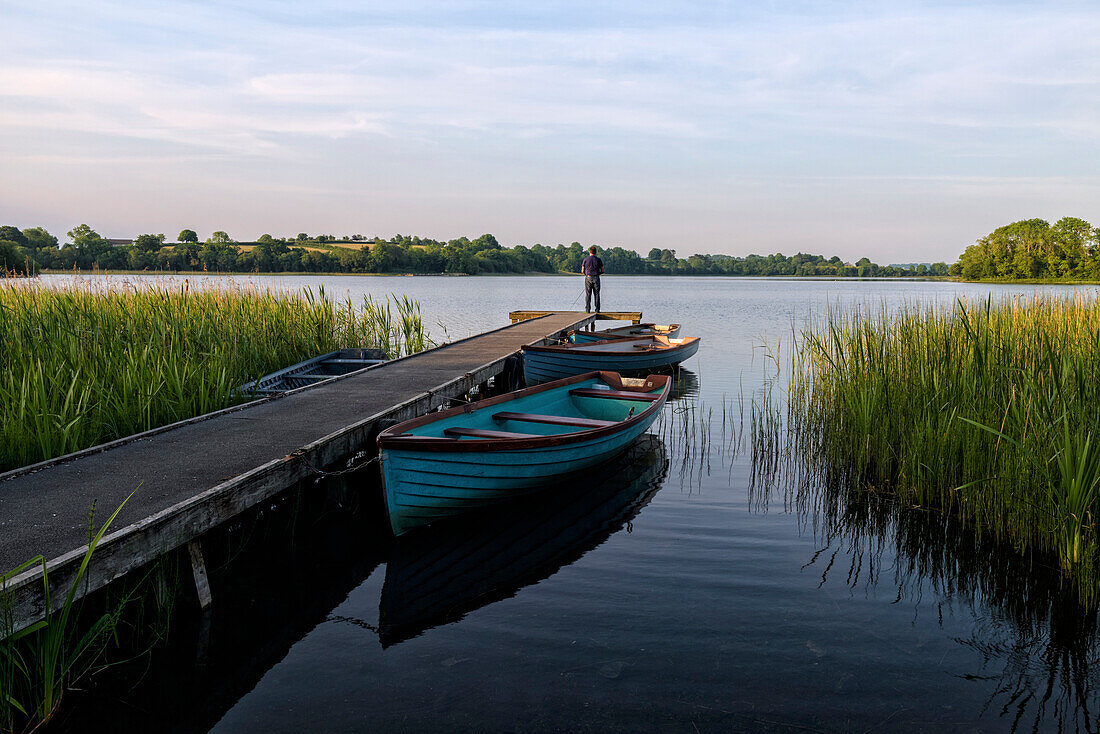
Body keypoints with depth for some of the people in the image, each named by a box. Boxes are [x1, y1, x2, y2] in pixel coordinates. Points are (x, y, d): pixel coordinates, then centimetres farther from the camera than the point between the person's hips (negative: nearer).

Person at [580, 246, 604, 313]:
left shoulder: (585, 260, -2)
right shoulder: (598, 260, 1)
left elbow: (582, 271, 1)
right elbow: (602, 271, 5)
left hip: (588, 278, -1)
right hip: (596, 278, 1)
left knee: (588, 294, 2)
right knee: (597, 294, 5)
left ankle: (587, 309, -2)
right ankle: (597, 309, 3)